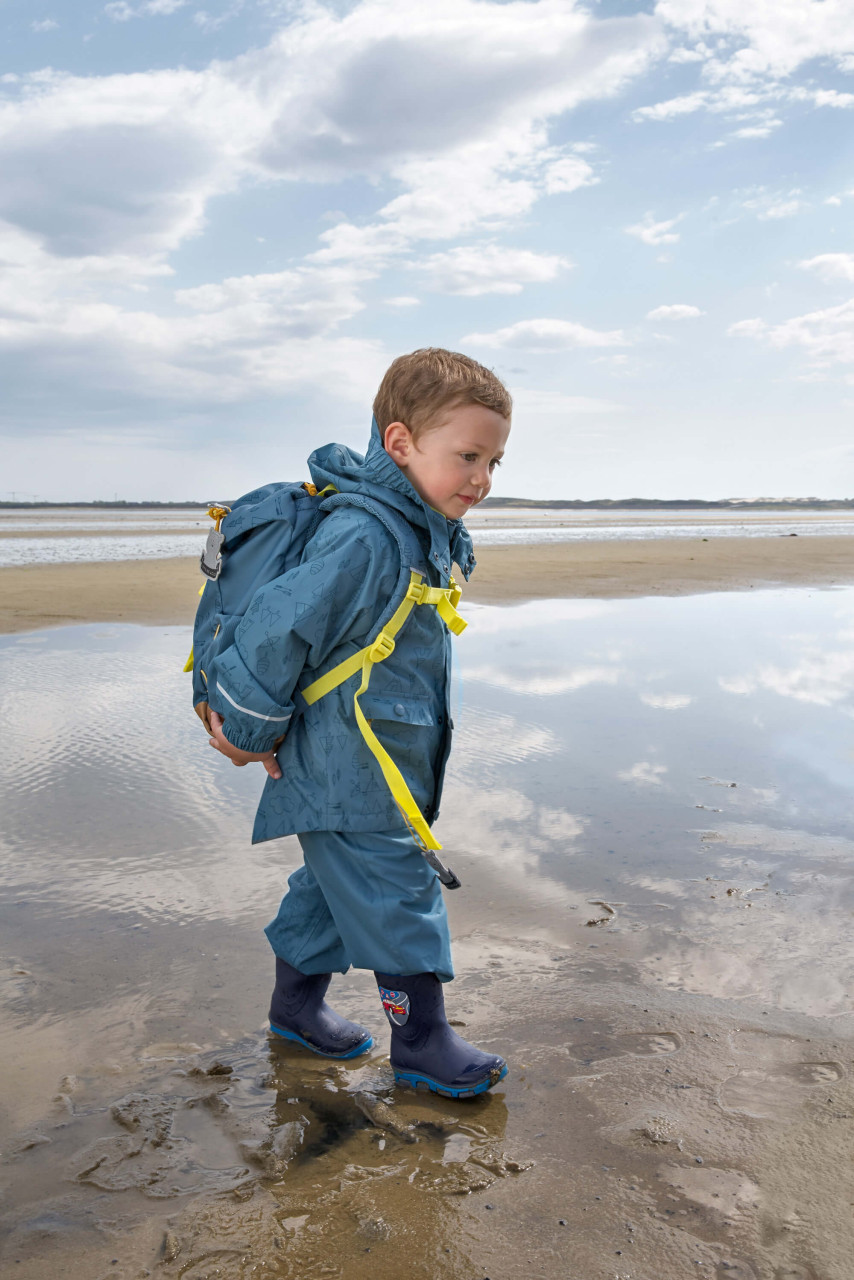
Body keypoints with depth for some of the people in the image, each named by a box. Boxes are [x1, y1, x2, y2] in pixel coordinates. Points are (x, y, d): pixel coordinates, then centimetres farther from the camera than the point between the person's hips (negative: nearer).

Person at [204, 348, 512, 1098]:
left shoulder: (421, 532, 8)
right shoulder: (362, 537, -26)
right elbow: (280, 627, -25)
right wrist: (250, 732, -12)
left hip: (381, 762, 10)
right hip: (348, 773, -10)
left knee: (336, 883, 21)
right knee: (397, 894, 0)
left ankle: (297, 1004, 39)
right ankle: (421, 1041, 16)